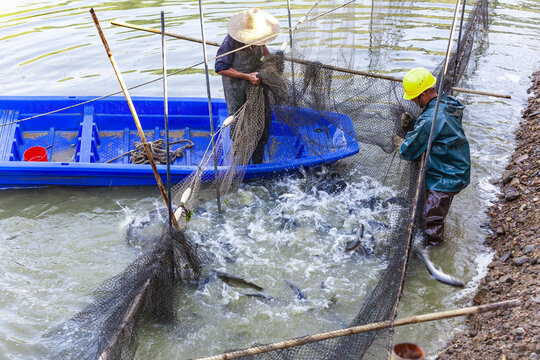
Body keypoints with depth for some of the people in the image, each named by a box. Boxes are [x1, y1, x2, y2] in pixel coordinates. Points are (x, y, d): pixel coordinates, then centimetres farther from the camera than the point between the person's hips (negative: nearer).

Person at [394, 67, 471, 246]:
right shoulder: (447, 103, 1)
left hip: (445, 178, -10)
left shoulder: (431, 118, -30)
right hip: (456, 171, 10)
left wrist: (401, 143, 2)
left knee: (432, 222, 3)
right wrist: (411, 122, -1)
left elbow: (409, 152, -21)